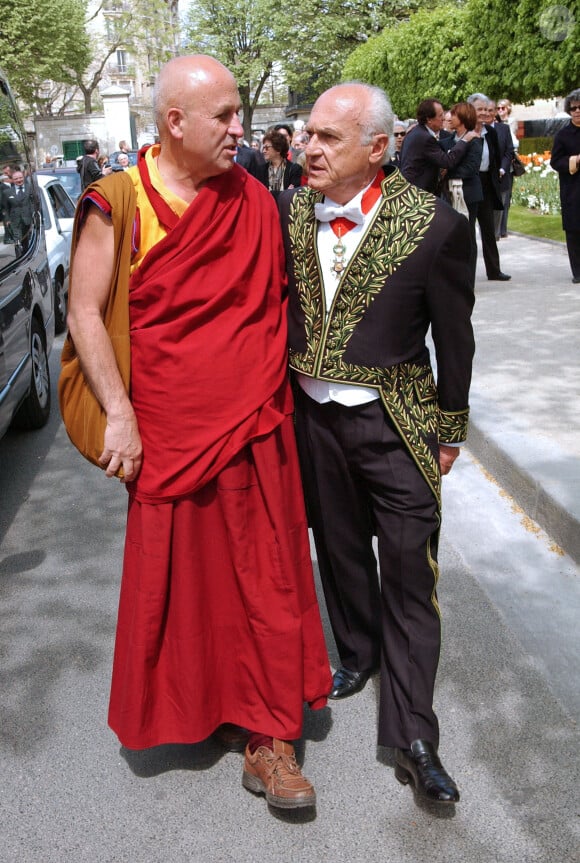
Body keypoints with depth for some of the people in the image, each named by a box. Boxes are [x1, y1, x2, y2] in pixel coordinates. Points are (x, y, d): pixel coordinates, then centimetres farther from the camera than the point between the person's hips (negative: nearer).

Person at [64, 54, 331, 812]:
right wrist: (120, 415, -13)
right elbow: (85, 313, -7)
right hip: (170, 428, -2)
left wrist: (275, 384, 9)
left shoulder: (252, 199, 4)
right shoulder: (120, 202, -6)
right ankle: (184, 704, 38)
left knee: (266, 577, 5)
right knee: (179, 574, 12)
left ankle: (270, 737, 18)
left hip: (256, 423, 3)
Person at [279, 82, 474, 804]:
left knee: (409, 575, 1)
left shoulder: (434, 226, -13)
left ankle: (411, 737, 14)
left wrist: (449, 432, 0)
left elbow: (454, 339, -5)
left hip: (396, 424, -4)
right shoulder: (289, 211, -2)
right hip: (313, 415, 4)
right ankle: (359, 654, 46)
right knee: (340, 550, 20)